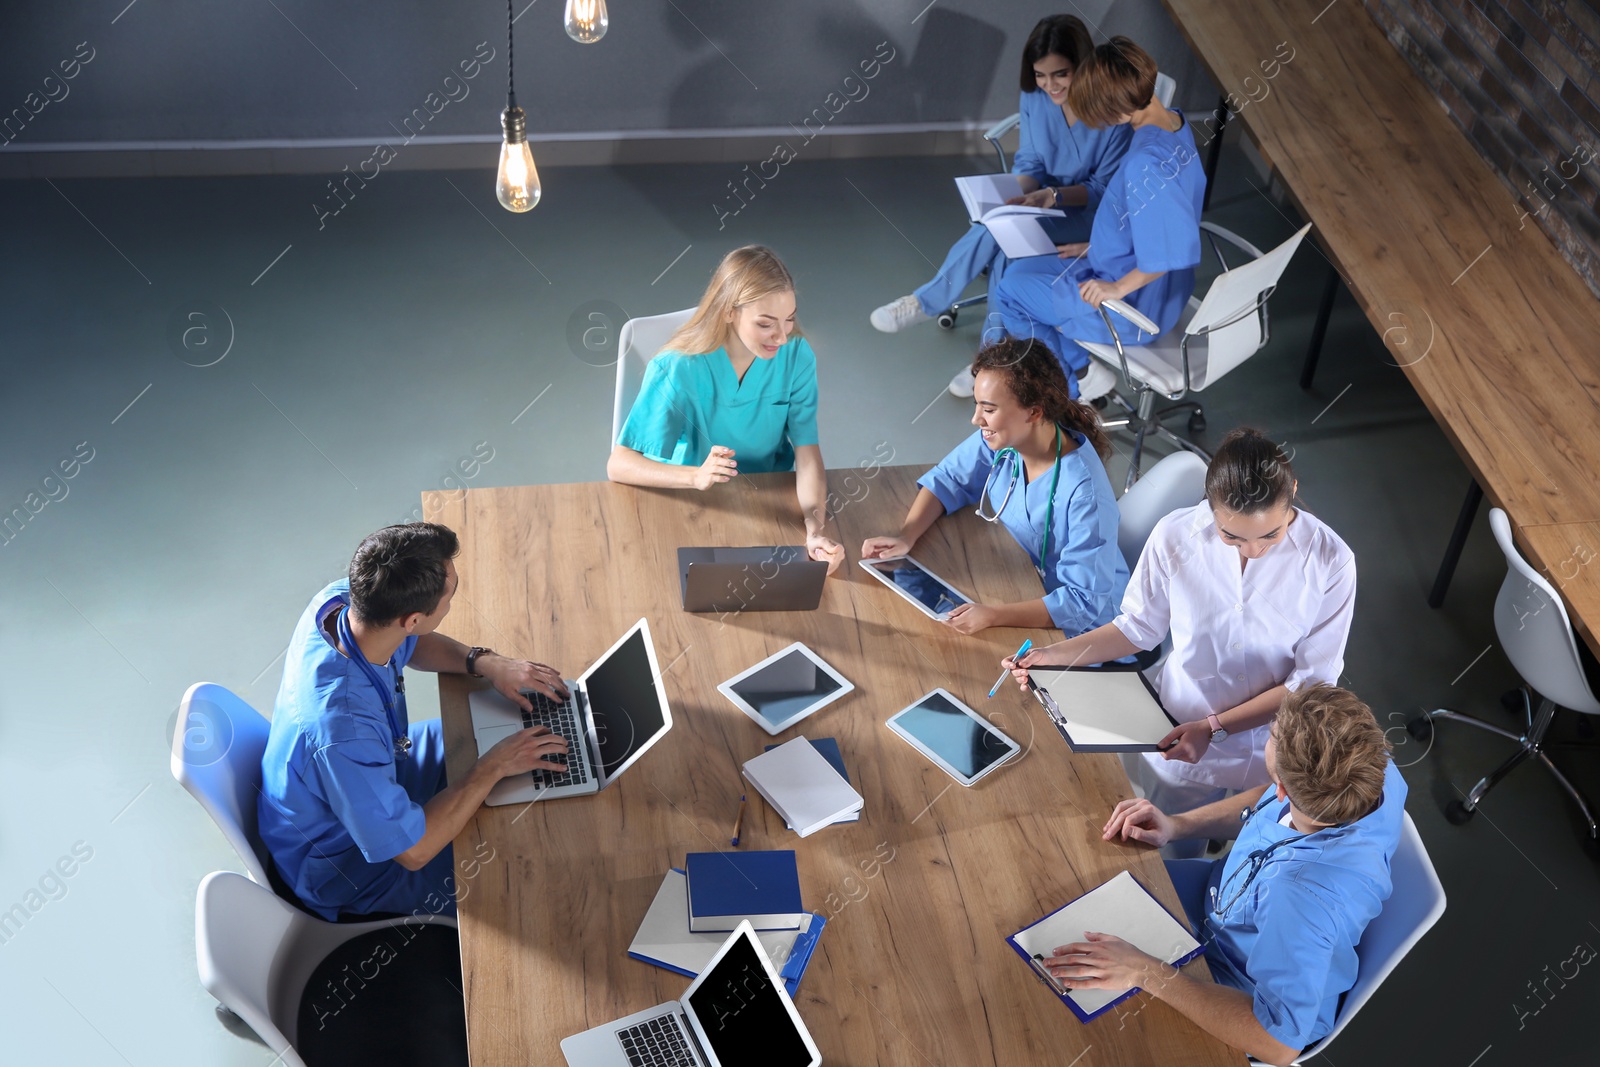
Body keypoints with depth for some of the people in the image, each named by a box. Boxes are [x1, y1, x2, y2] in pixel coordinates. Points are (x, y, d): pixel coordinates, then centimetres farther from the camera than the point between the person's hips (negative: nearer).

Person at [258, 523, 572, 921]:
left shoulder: (339, 600, -22)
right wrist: (495, 766, -24)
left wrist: (487, 663, -12)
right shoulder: (342, 727, -45)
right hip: (345, 865, -8)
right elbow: (412, 850, -31)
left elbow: (414, 646, 4)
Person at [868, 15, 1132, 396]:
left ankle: (928, 302, -15)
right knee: (1003, 243, -30)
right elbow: (1028, 162, 1)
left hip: (1089, 213, -5)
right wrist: (1023, 194, -23)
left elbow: (1107, 189, -17)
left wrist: (1055, 196, -34)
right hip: (1041, 204, 5)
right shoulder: (1033, 97, -6)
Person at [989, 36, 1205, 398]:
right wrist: (1098, 245, 11)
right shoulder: (1174, 122, -3)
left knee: (1008, 290, 4)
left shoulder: (1145, 163, -34)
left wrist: (1117, 288, -22)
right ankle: (1081, 369, 24)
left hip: (1135, 307, -10)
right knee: (1020, 269, 20)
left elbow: (1173, 250, -36)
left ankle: (1072, 387, 17)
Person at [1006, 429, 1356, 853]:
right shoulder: (1175, 536, -19)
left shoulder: (1330, 561, -23)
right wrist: (1054, 655, -14)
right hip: (1174, 739, 1)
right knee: (1172, 865, 22)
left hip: (1273, 753, -1)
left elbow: (1312, 680, -16)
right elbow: (1139, 627, -2)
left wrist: (1213, 727, -24)